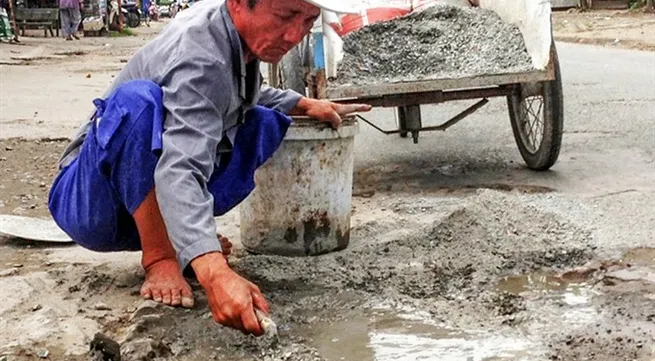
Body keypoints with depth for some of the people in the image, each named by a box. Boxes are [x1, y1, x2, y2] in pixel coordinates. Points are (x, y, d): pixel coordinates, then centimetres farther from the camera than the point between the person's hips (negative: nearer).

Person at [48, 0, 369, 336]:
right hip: (88, 203, -8)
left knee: (265, 122, 2)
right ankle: (160, 259, -23)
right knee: (138, 98, -35)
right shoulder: (198, 58, -29)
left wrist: (304, 104, 10)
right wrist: (215, 272, -58)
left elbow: (248, 94, 22)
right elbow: (180, 171, -45)